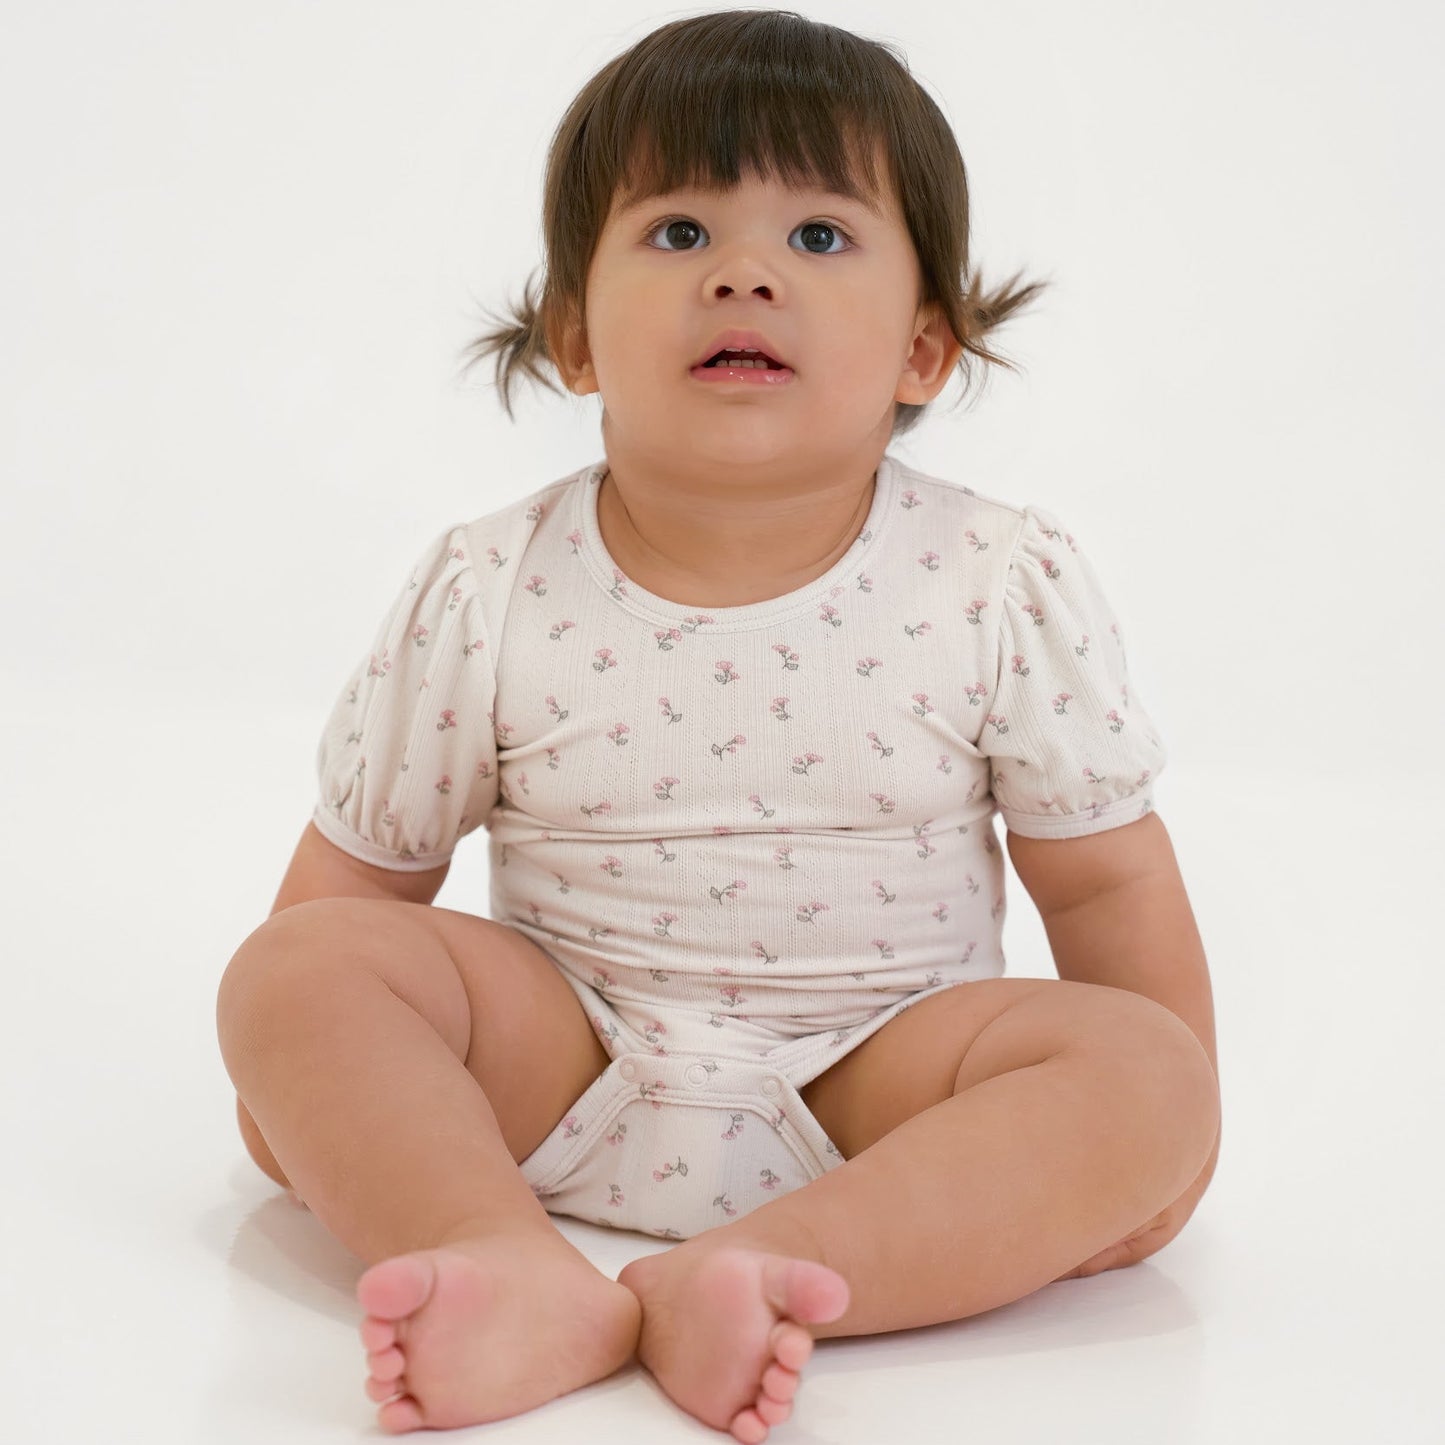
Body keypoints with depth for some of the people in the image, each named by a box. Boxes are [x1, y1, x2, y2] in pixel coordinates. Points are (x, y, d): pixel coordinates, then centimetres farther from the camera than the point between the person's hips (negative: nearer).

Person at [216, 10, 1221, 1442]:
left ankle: (757, 1272, -38)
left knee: (1142, 1070, -25)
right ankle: (527, 1283, -38)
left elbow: (1103, 876, 0)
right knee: (292, 972, -19)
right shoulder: (484, 597, -7)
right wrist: (309, 1096, 4)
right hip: (553, 1085, 1)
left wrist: (1142, 1146, 0)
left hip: (875, 1093, 0)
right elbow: (358, 867, 5)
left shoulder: (1008, 588, -8)